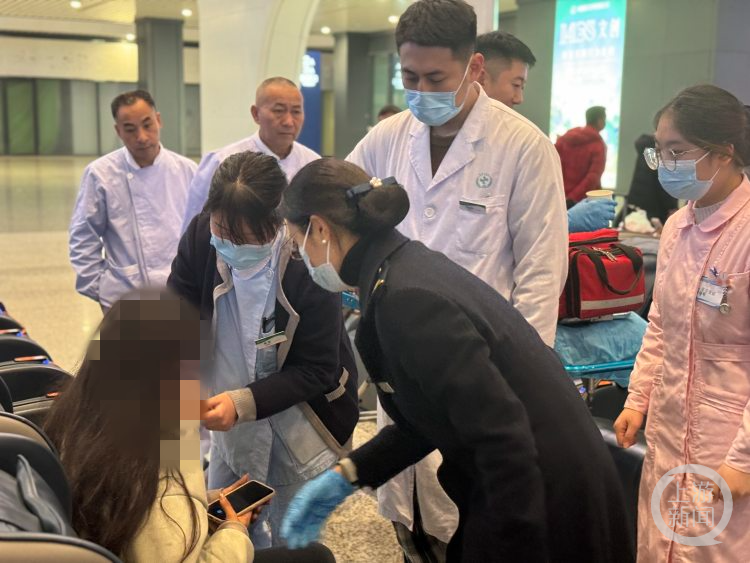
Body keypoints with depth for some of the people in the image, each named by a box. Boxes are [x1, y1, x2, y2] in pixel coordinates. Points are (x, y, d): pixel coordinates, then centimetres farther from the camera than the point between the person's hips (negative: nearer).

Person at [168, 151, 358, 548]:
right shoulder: (201, 236, -17)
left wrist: (243, 403, -32)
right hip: (234, 424, 4)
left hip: (300, 432, -4)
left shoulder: (309, 266, -27)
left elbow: (316, 371, -21)